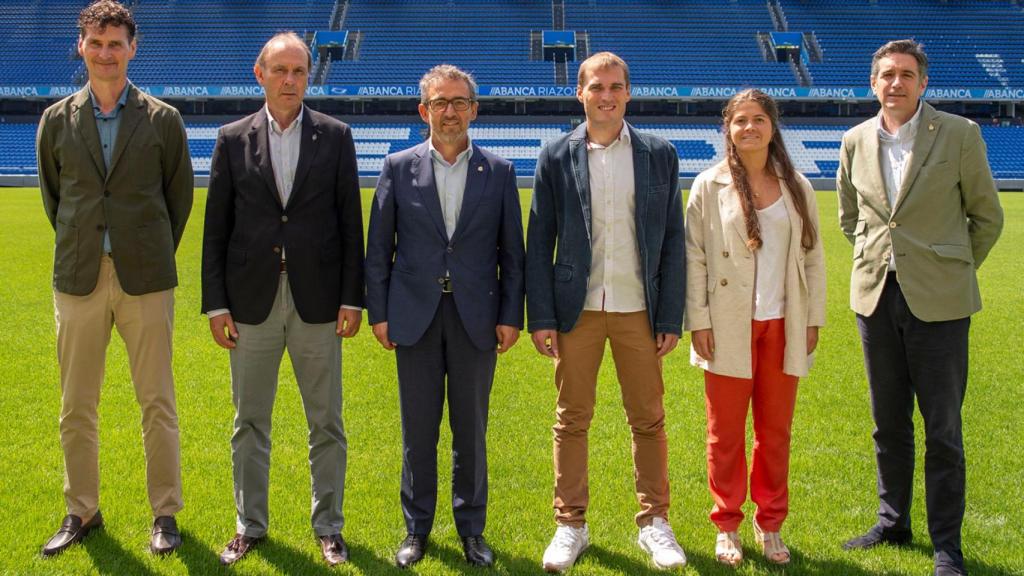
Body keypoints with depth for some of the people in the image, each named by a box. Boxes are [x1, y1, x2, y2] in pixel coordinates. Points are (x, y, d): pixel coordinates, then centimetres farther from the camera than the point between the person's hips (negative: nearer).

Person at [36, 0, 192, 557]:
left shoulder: (163, 120, 0)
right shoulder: (56, 120, 6)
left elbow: (180, 196, 8)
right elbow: (52, 196, 16)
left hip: (145, 280, -2)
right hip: (78, 280, 2)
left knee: (158, 405, 3)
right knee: (76, 409, 8)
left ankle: (164, 514, 15)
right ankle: (81, 512, 23)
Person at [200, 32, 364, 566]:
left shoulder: (335, 136, 2)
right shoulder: (232, 139, 4)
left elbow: (351, 222, 2)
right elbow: (216, 227, 4)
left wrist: (351, 298, -3)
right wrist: (216, 303, -1)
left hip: (318, 300, -1)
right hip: (252, 301, 1)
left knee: (326, 423, 7)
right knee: (250, 422, 10)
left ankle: (328, 526, 21)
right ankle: (249, 525, 24)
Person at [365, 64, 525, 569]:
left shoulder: (499, 172, 3)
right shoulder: (398, 168, 3)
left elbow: (511, 252, 4)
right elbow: (378, 248, 4)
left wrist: (510, 315, -1)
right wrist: (378, 313, 0)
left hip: (476, 318, 0)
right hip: (415, 317, 0)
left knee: (471, 431, 9)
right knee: (418, 431, 7)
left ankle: (471, 529, 22)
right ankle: (417, 530, 21)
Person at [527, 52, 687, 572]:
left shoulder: (659, 155, 4)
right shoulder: (556, 158, 2)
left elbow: (673, 240, 4)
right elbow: (539, 242, 2)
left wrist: (671, 318, -1)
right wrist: (541, 317, -4)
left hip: (638, 311, 0)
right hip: (577, 310, 0)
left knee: (649, 420, 7)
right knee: (571, 420, 6)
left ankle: (654, 522, 20)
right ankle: (571, 525, 18)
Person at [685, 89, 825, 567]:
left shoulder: (797, 187, 6)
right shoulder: (710, 185, -2)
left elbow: (812, 257, 9)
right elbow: (694, 257, -3)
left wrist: (813, 319, 6)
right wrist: (698, 321, -8)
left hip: (782, 326, 2)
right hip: (729, 327, -2)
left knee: (776, 430, 10)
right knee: (726, 432, 6)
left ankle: (770, 524, 23)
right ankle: (727, 526, 18)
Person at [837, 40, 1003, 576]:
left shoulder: (959, 134, -5)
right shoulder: (856, 141, 6)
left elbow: (987, 216, 3)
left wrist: (954, 271, 6)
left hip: (937, 300, -4)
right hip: (876, 294, 4)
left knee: (942, 427, 1)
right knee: (889, 422, 14)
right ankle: (893, 522, 29)